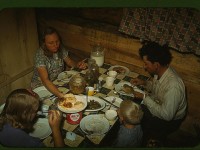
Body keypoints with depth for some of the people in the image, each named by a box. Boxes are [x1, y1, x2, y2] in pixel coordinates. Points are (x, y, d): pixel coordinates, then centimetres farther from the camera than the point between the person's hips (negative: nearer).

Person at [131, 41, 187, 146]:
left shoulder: (173, 86, -37)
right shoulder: (160, 71, -13)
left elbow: (166, 115, -31)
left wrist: (144, 97, -27)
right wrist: (144, 83, -10)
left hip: (169, 120, -7)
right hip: (157, 106, 7)